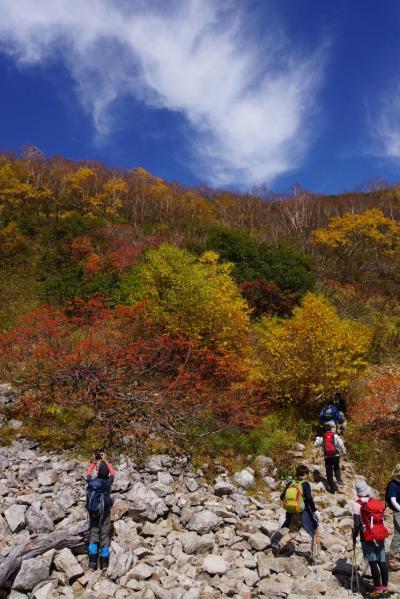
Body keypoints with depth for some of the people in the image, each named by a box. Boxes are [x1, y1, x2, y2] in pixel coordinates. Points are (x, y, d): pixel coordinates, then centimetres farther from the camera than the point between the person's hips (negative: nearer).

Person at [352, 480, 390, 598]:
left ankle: (378, 589, 4)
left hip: (368, 538, -5)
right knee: (382, 562, 10)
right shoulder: (377, 502, 3)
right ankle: (385, 588, 17)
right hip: (380, 536, 5)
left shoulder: (357, 504, -12)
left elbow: (357, 523, -10)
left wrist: (354, 536, 3)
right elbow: (382, 519, 10)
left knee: (373, 563, 2)